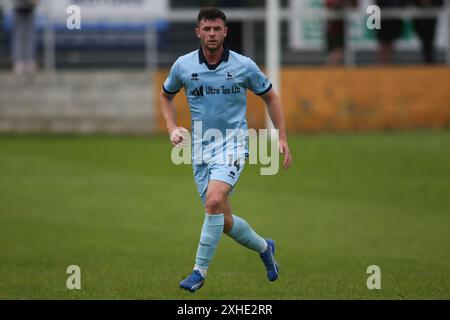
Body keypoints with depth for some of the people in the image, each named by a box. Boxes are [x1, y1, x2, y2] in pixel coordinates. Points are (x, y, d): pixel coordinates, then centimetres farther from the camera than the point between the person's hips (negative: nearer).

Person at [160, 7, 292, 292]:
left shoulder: (244, 66, -5)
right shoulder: (183, 65, 0)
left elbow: (270, 96, 10)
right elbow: (166, 95, 18)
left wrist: (282, 138, 4)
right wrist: (172, 128, 3)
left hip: (233, 144, -3)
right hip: (201, 148, 3)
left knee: (214, 200, -28)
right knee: (224, 222, 5)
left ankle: (200, 271, -18)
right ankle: (264, 247, 36)